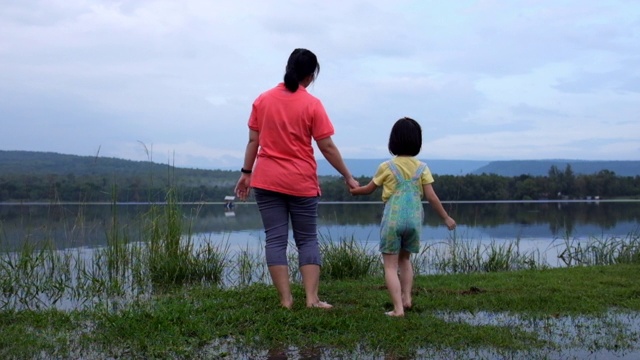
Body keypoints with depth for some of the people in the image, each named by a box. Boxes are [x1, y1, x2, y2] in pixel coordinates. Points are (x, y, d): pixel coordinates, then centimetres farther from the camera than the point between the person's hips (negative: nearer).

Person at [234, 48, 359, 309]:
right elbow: (327, 147, -6)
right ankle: (312, 298, 2)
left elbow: (253, 141, 5)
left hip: (266, 181, 2)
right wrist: (348, 177, 2)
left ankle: (285, 300, 3)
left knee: (275, 239, 4)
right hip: (301, 183, -2)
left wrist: (246, 173, 13)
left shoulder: (262, 100, 3)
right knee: (307, 240, 8)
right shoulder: (312, 104, -6)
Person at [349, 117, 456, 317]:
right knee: (405, 259, 25)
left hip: (392, 219, -3)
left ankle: (398, 308, -7)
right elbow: (431, 197, 0)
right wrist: (446, 217, 11)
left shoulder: (387, 167, -1)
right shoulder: (422, 167, 3)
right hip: (414, 219, 3)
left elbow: (369, 189, 12)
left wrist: (354, 190, 33)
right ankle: (406, 298, 22)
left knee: (390, 265, 2)